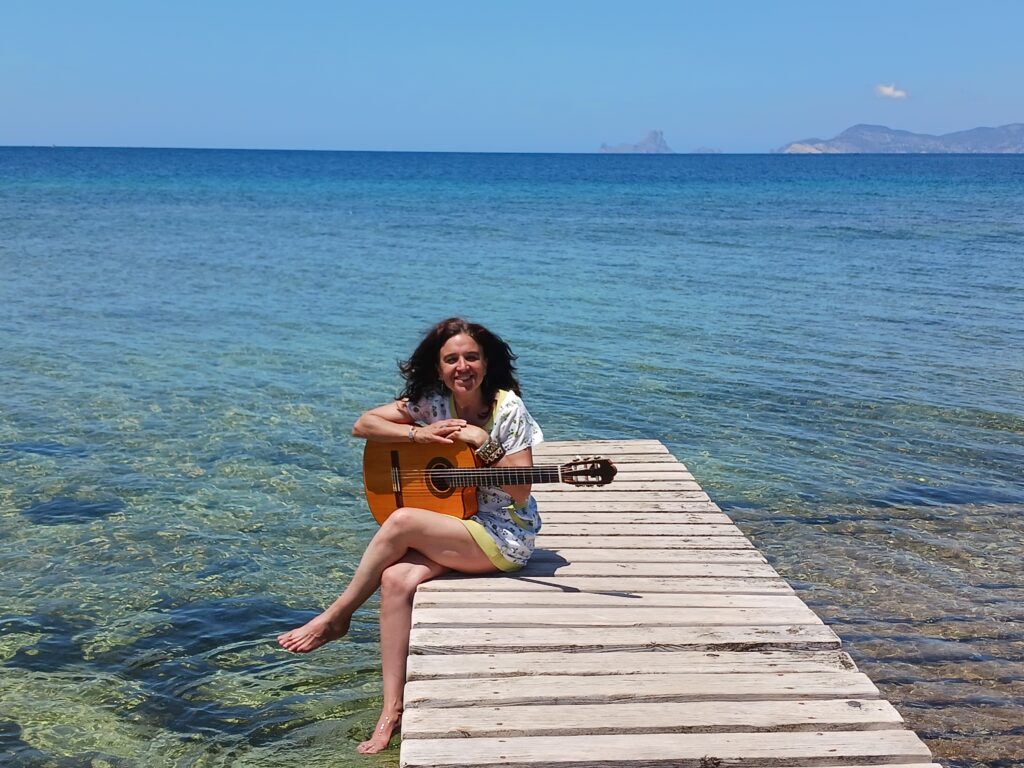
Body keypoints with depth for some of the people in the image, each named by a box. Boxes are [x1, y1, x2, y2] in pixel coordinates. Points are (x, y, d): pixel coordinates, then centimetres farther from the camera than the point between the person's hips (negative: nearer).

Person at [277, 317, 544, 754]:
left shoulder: (508, 410, -12)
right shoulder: (433, 401, 1)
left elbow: (520, 492, -13)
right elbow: (363, 426, -2)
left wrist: (484, 443, -23)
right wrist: (420, 433, -14)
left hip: (506, 536, -5)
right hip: (450, 527, 5)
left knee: (402, 522, -27)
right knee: (396, 580, -24)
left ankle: (336, 617, -7)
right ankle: (392, 708, -16)